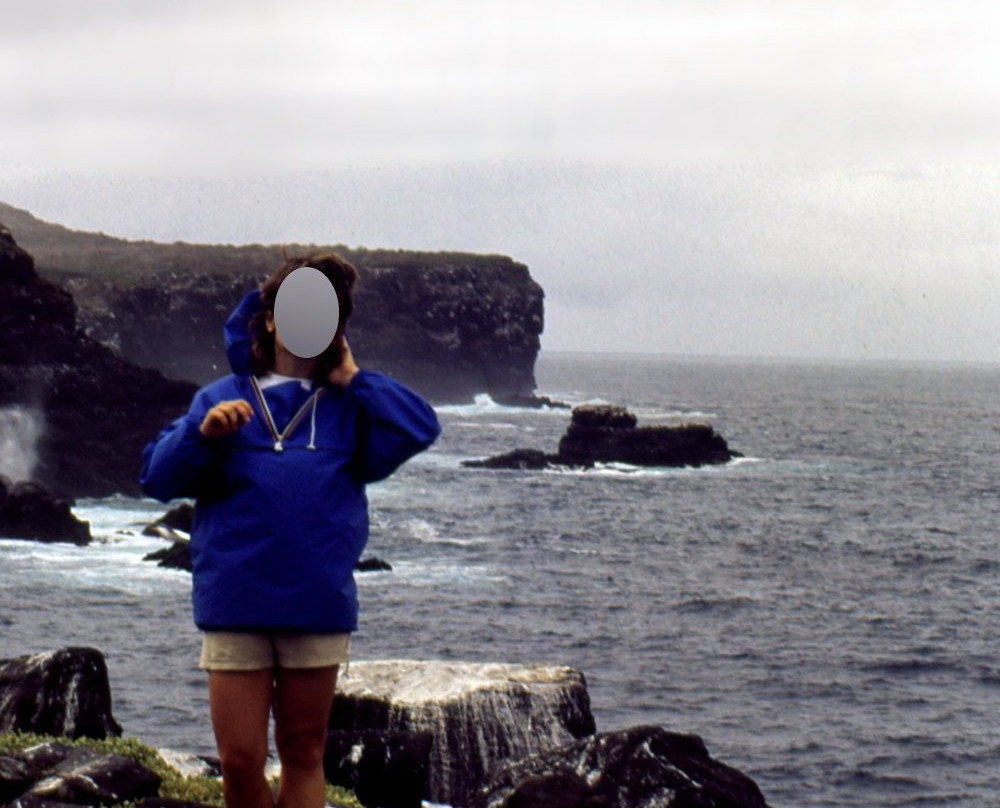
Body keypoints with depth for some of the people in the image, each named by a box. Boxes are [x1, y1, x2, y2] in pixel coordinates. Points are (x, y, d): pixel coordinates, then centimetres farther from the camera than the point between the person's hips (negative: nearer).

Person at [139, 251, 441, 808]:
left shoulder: (350, 408, 11)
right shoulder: (224, 398, 10)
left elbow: (420, 429, -6)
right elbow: (158, 478, 3)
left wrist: (352, 378, -1)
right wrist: (203, 433, -15)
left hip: (319, 610, 1)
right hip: (235, 609, -1)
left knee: (304, 755, 8)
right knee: (240, 763, -2)